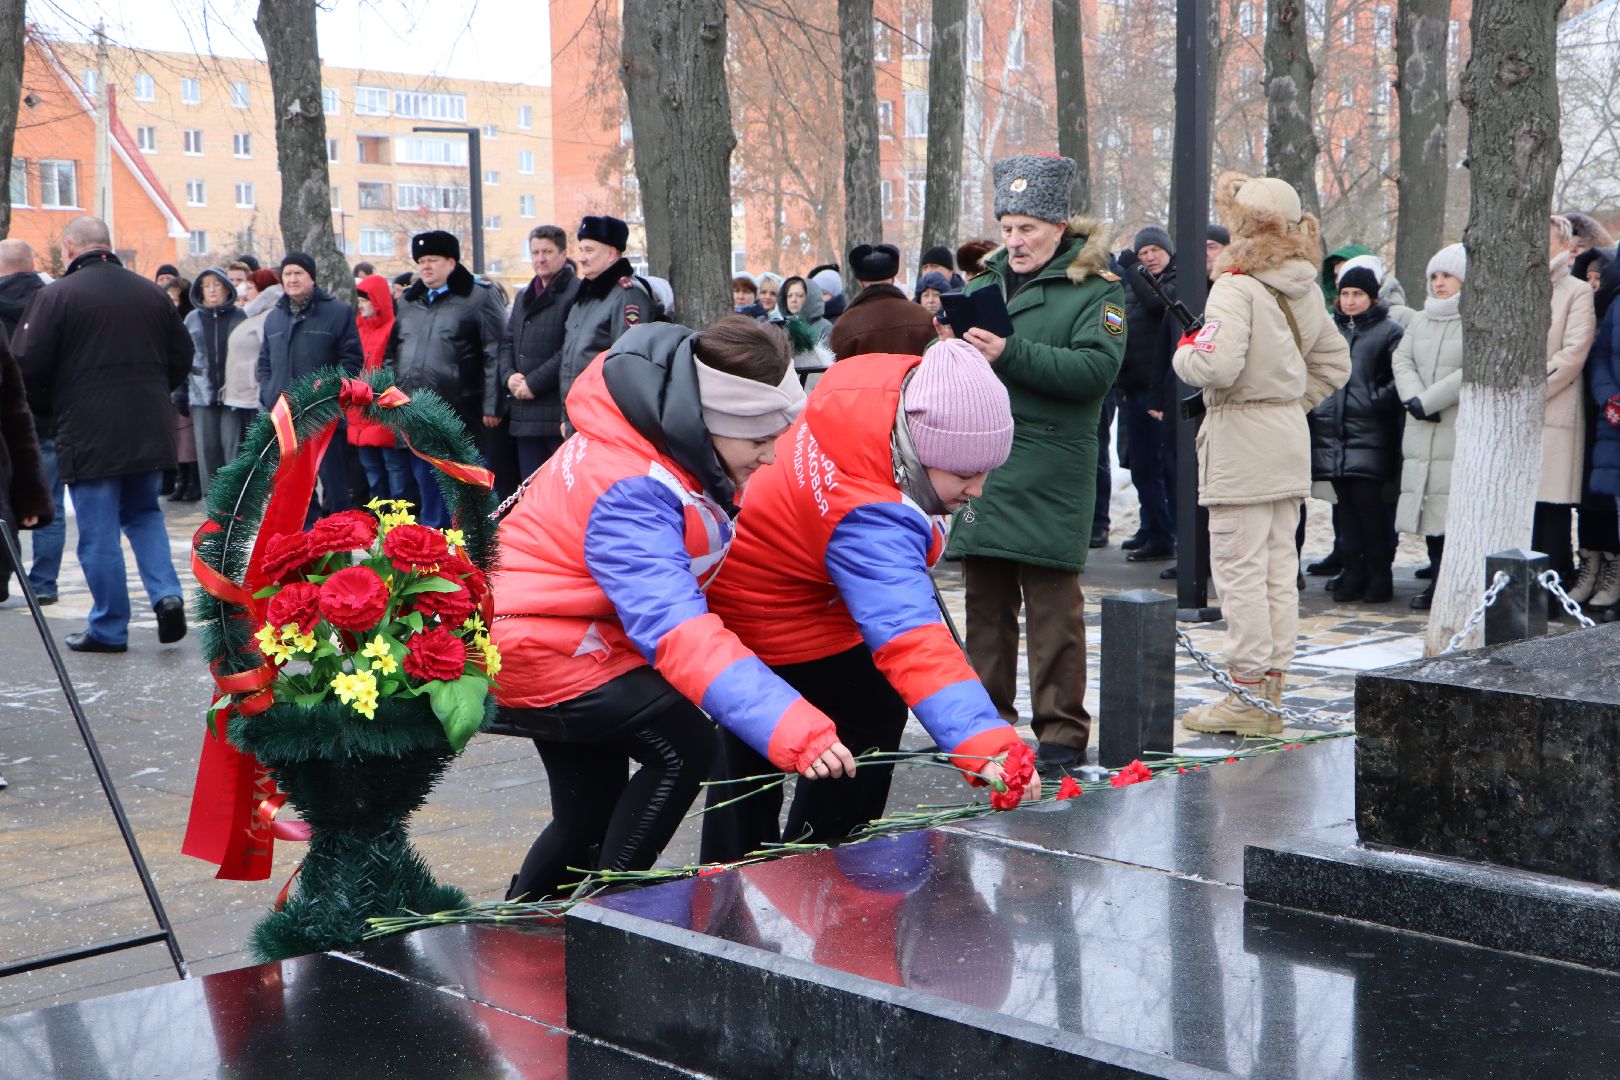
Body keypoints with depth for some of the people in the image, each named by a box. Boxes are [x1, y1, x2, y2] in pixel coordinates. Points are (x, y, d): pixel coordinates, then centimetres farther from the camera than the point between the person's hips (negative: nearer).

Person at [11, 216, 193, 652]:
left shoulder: (56, 295, -9)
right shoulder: (150, 292, 7)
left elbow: (27, 366, -10)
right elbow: (182, 357, 12)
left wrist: (54, 404, 8)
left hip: (89, 435, -5)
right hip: (150, 432, 5)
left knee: (99, 533, 3)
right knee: (144, 515, 20)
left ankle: (109, 629, 9)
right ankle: (166, 595, 2)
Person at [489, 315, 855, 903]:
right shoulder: (630, 494, -33)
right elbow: (679, 631, -44)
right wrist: (792, 729, -54)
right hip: (535, 651, -10)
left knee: (592, 818, 16)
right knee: (682, 746, -17)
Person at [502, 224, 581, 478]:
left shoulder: (576, 293, -7)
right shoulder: (524, 297, 21)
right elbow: (507, 342, 20)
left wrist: (535, 382, -16)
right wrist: (509, 376, 0)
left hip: (560, 411, -8)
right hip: (524, 415, 8)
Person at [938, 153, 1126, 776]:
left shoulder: (1094, 290, -1)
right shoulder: (984, 283, 17)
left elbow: (1095, 369, -16)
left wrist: (1009, 354, -22)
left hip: (1048, 476, -6)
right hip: (982, 469, 6)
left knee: (1052, 606, -3)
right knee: (986, 602, 11)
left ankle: (1062, 733, 4)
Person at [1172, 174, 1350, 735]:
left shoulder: (1236, 287, -15)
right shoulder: (1305, 289, 10)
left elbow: (1218, 367, -26)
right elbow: (1334, 363, 20)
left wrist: (1184, 351, -6)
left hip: (1241, 437, -8)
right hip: (1291, 437, 8)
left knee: (1239, 567, -3)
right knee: (1280, 565, 11)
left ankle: (1248, 697, 0)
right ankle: (1272, 689, 16)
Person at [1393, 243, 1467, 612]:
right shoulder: (1421, 320, 18)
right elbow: (1402, 360, 10)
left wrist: (1427, 400, -13)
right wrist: (1414, 398, -8)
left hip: (1463, 431, -6)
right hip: (1422, 430, 6)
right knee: (1430, 506, 6)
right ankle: (1439, 579, 14)